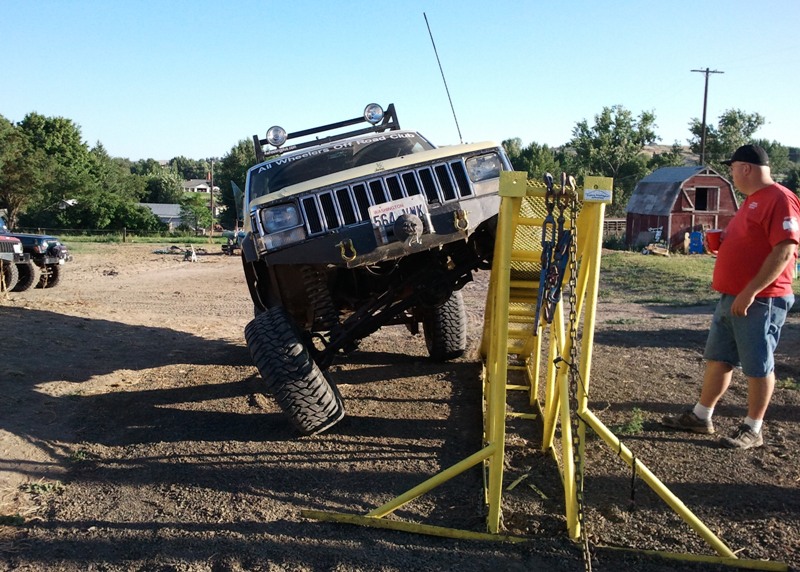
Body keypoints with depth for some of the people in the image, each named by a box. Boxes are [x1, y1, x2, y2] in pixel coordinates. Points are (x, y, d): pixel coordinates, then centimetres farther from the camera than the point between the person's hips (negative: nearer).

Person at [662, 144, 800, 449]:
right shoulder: (752, 200, 18)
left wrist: (751, 292, -25)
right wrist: (724, 240, 9)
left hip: (760, 300, -10)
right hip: (732, 297, 10)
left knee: (758, 366, 2)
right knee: (718, 358, 14)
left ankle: (753, 430, 14)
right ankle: (700, 416, 24)